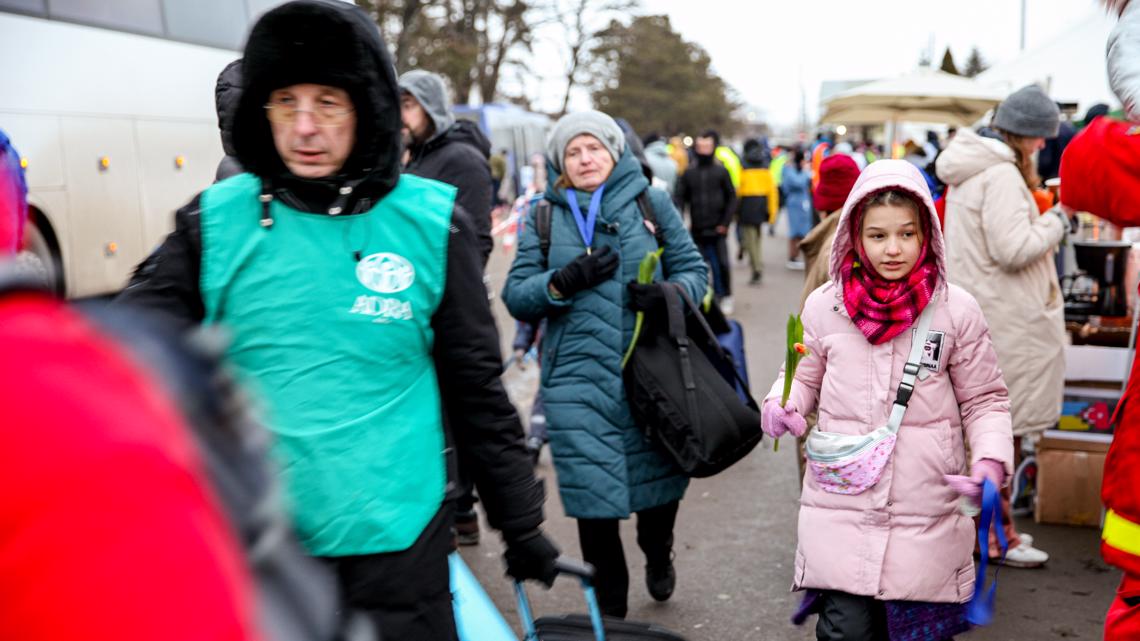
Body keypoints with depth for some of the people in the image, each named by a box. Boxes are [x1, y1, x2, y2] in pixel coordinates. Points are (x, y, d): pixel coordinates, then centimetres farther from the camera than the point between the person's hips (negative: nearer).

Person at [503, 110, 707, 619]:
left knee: (661, 480, 11)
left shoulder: (651, 202, 6)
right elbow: (516, 297, 4)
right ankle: (609, 608, 23)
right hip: (578, 380, 0)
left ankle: (658, 557, 47)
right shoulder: (545, 217, 7)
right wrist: (563, 283, -15)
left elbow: (693, 270, 8)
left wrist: (671, 293, -14)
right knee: (593, 496, 1)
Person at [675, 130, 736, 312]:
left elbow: (731, 198, 4)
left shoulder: (721, 171, 3)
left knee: (721, 264, -1)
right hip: (697, 230, 1)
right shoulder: (688, 173, 5)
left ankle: (725, 297, 14)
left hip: (717, 229, -1)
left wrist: (725, 222, -4)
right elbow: (680, 198, 1)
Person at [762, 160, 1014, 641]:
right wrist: (781, 405, -8)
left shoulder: (957, 310, -3)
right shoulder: (824, 305, 0)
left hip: (927, 519, 0)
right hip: (839, 509, 0)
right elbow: (804, 378, 13)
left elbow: (984, 400, 5)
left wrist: (991, 460, -12)